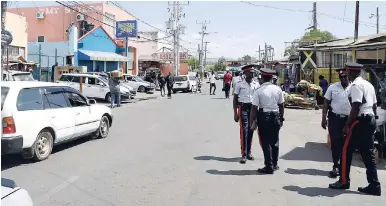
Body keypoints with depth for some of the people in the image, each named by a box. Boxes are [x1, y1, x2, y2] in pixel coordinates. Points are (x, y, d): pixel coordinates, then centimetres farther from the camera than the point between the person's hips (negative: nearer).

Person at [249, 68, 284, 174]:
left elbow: (254, 108, -13)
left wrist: (251, 122, -7)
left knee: (265, 142, 5)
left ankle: (269, 167, 10)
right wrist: (281, 118, 16)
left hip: (263, 117, -4)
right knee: (274, 141, 16)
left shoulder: (259, 91, -12)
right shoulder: (278, 89, -1)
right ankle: (274, 164, 29)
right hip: (276, 116, 4)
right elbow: (281, 105, 4)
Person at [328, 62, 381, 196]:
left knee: (346, 151, 2)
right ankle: (374, 186, 12)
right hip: (370, 121, 9)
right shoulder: (368, 84, 17)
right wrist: (373, 119, 23)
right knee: (368, 154, 11)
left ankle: (344, 181, 10)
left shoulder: (355, 85, -12)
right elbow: (374, 104, 17)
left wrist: (347, 125, -17)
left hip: (360, 121, -9)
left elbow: (356, 107, -19)